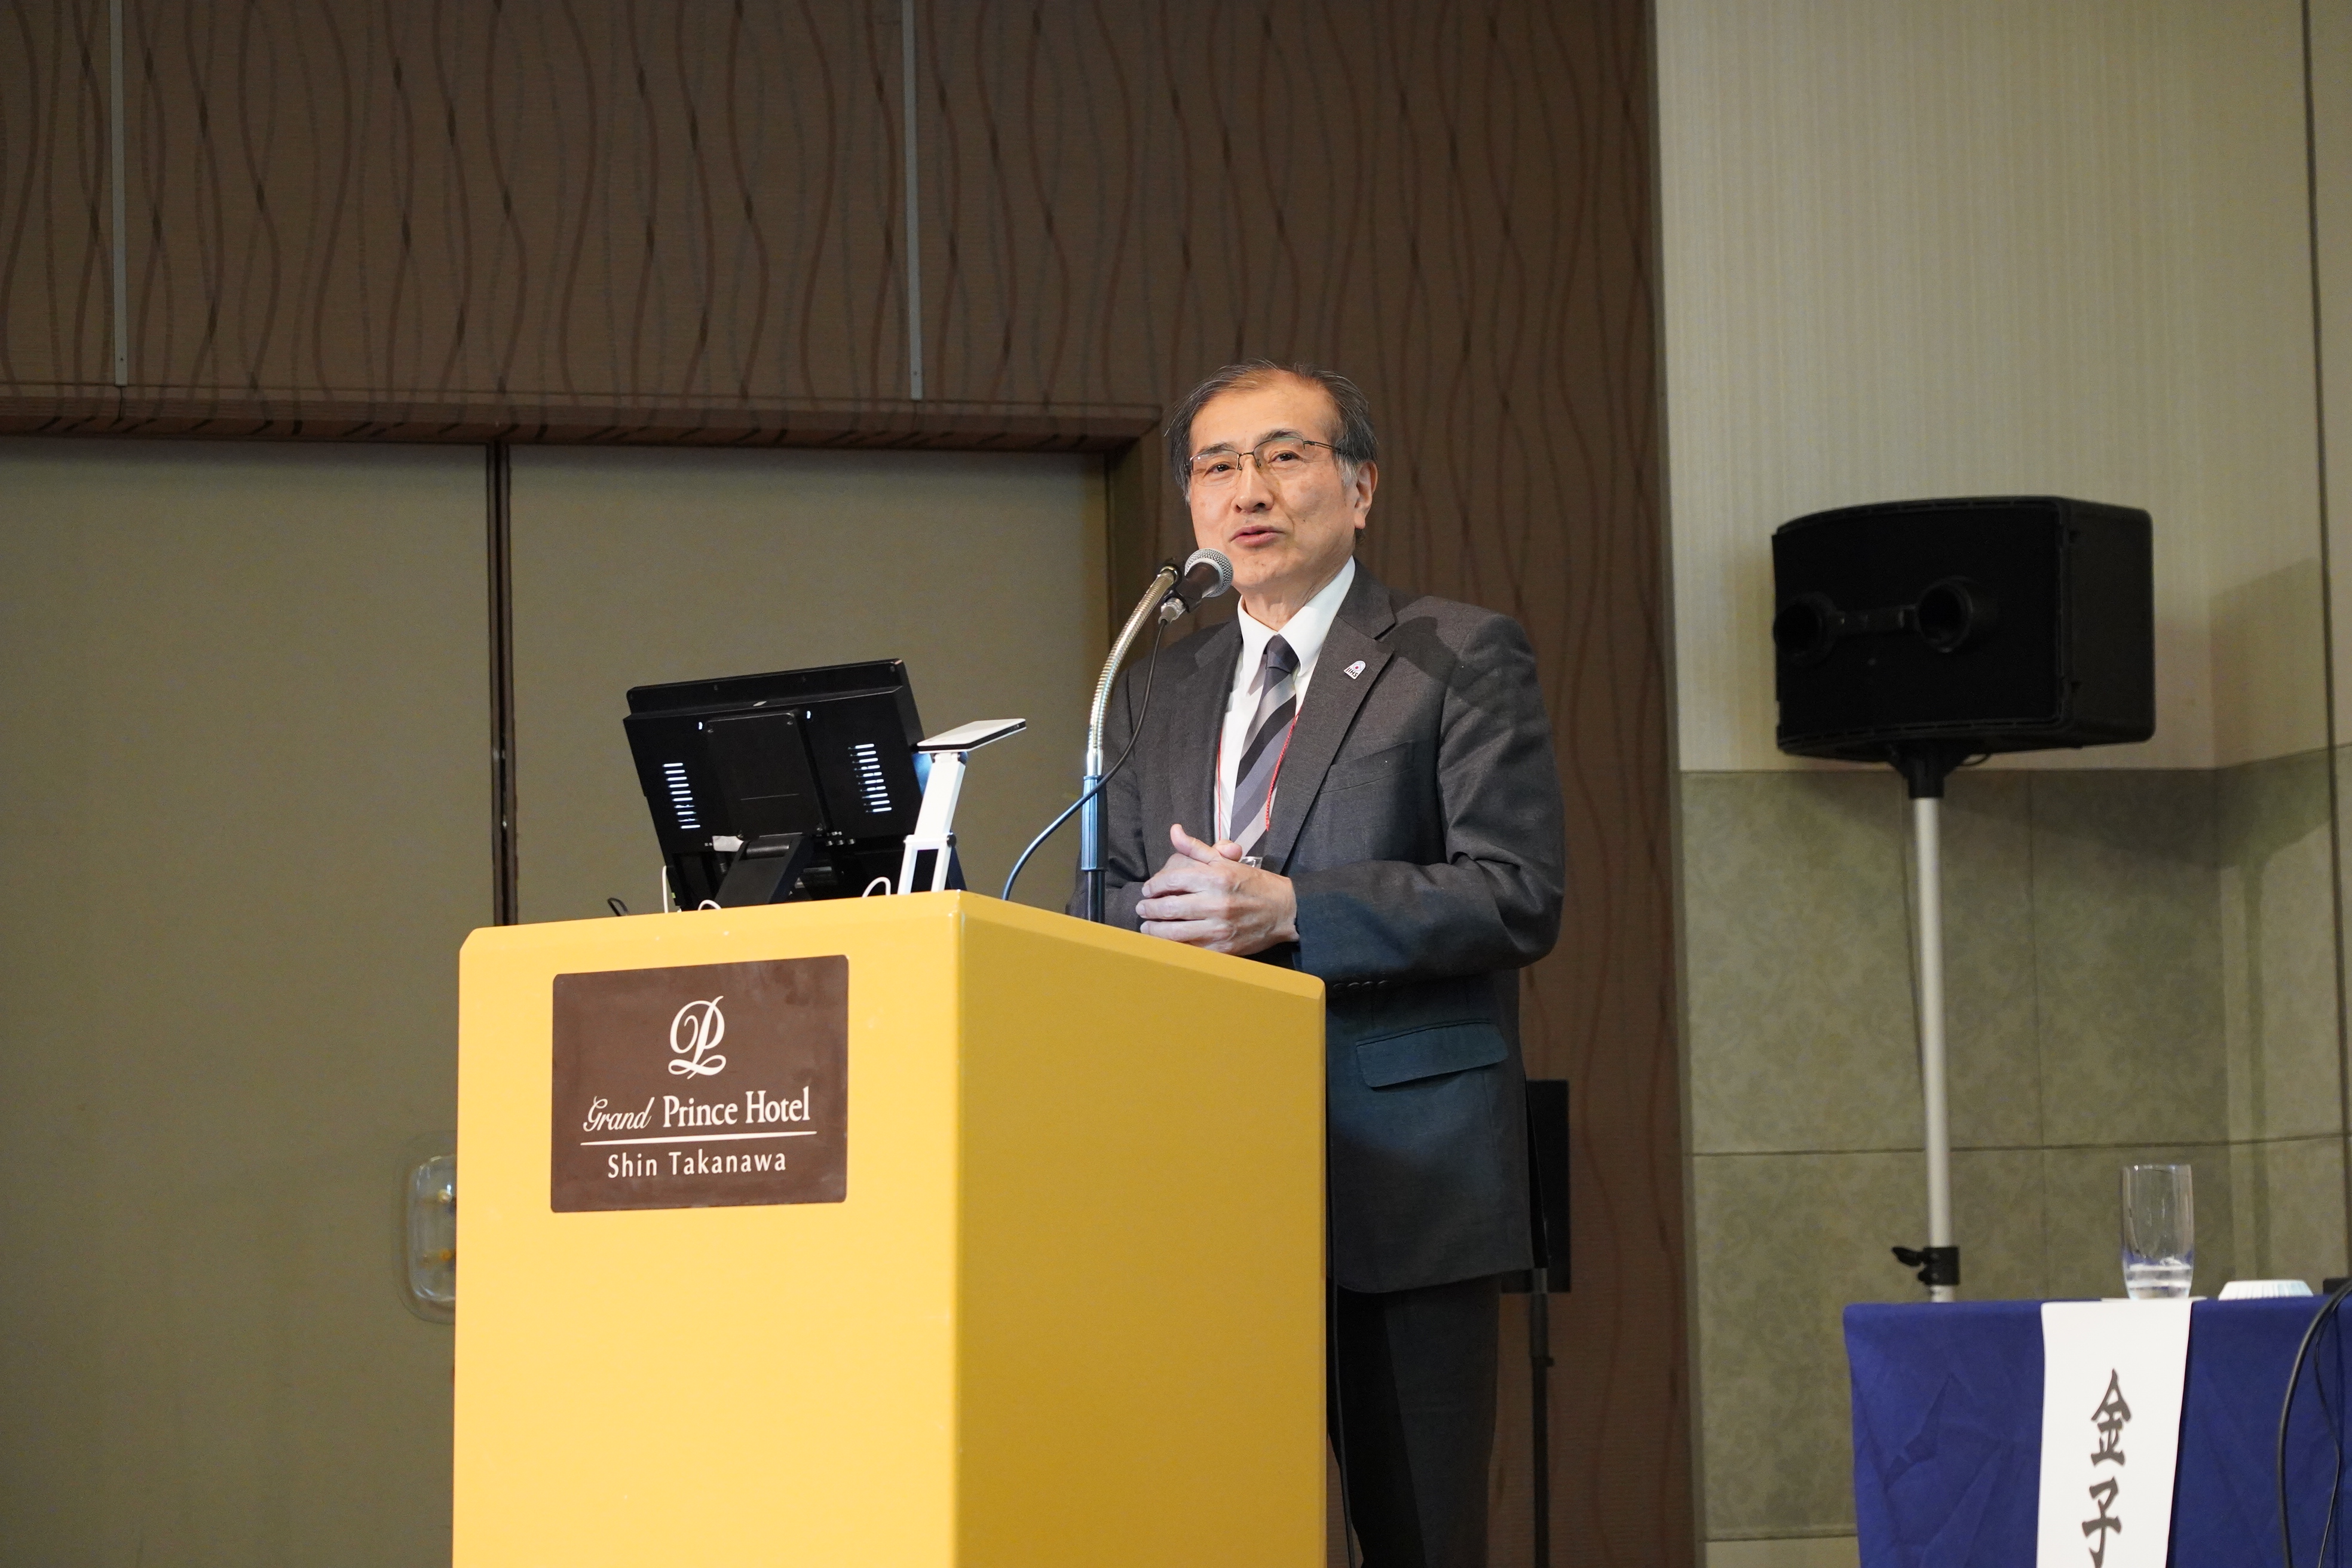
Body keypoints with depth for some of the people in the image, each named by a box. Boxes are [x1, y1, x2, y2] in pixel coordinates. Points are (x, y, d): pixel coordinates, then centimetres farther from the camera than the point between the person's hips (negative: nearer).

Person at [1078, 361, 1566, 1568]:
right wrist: (1164, 917, -7)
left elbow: (1519, 894, -8)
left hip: (1406, 1182, -4)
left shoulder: (1462, 658, 3)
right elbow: (1107, 902, 17)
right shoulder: (1157, 691, 19)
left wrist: (1289, 912, -15)